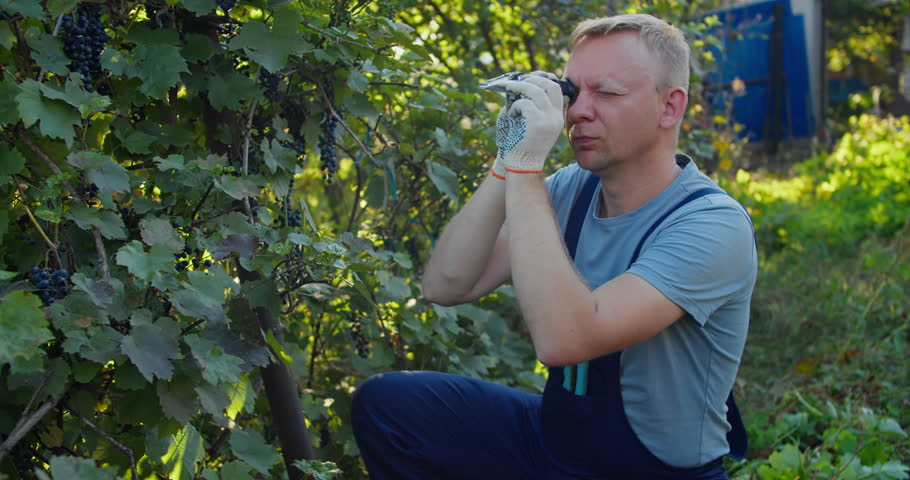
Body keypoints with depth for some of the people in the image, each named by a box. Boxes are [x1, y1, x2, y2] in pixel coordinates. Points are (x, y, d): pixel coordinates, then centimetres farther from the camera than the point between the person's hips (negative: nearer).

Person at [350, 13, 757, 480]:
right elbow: (446, 286, -10)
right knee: (383, 402, -5)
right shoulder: (571, 190, -3)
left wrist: (525, 170, -31)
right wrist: (507, 163, -18)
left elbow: (563, 340, -34)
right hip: (554, 437, 6)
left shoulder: (714, 226, -22)